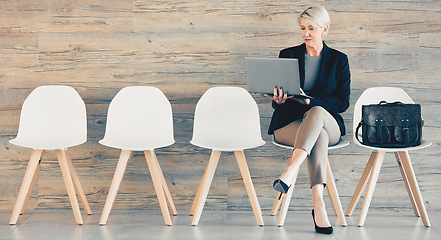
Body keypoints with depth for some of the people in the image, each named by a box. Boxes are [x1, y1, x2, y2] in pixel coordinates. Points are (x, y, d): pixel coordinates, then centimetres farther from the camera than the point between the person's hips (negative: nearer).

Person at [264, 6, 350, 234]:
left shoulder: (339, 60, 8)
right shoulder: (287, 55, 9)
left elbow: (342, 102, -1)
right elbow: (277, 102, 7)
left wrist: (309, 100, -18)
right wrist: (279, 100, -20)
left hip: (328, 123, 1)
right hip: (288, 124, 0)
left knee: (316, 112, -38)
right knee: (319, 137, -37)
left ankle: (291, 170, -55)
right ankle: (319, 205, -51)